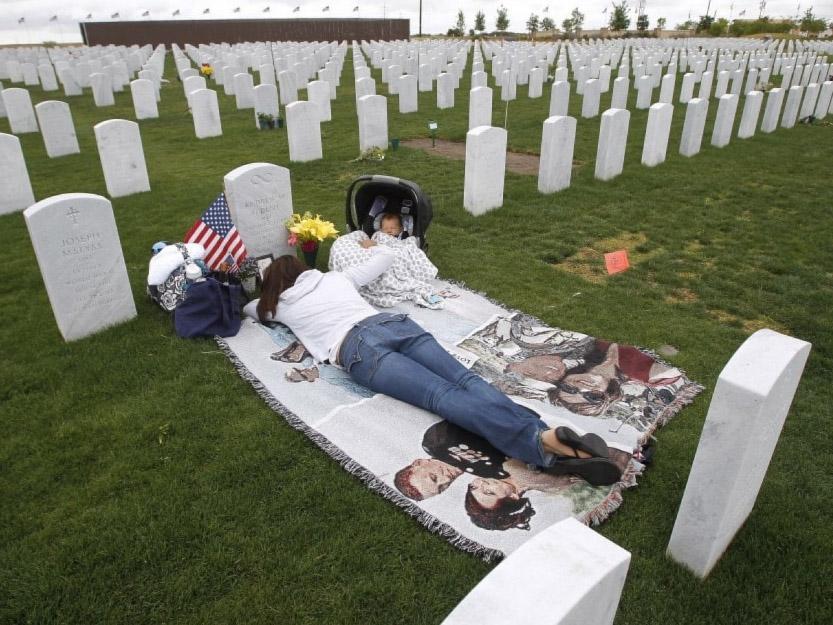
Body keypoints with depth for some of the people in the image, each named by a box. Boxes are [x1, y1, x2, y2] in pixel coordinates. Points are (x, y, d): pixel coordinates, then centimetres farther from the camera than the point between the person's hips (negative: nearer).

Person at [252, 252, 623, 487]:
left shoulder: (281, 306, 27)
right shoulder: (336, 277, 34)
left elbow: (256, 308, 50)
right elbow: (384, 259, 46)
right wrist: (373, 246, 67)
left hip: (358, 347, -5)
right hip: (393, 323, 5)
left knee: (443, 396, -24)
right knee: (465, 380, -16)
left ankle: (541, 441, -46)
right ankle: (547, 436, -39)